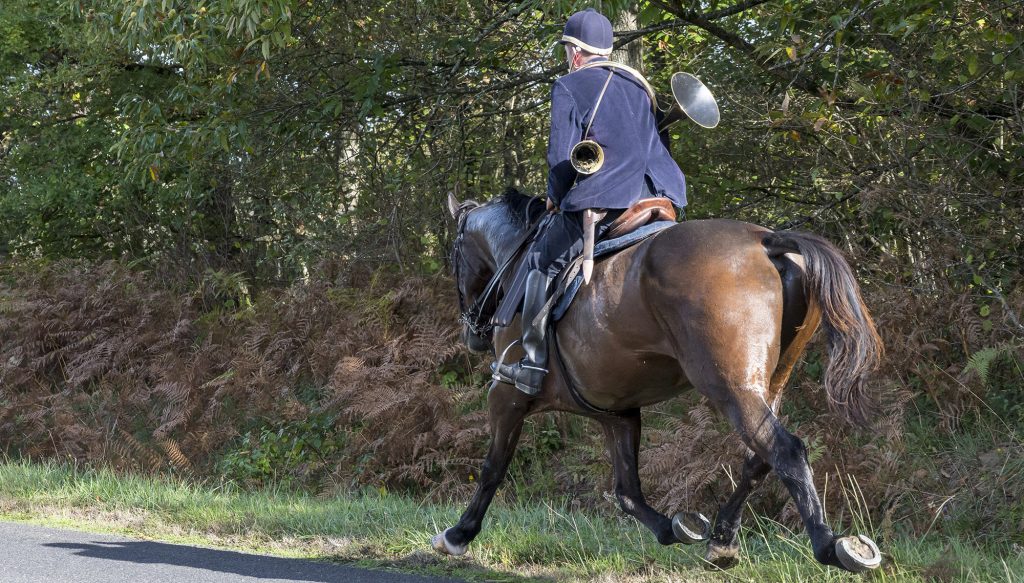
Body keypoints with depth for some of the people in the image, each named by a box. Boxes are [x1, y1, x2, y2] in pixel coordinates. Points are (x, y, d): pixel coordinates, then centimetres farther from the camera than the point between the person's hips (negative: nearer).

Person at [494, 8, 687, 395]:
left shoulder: (569, 86, 2)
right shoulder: (639, 88, 23)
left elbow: (561, 157, -5)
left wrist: (556, 197, 12)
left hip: (603, 204, -6)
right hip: (661, 199, 7)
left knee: (542, 261, 9)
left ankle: (534, 367, 3)